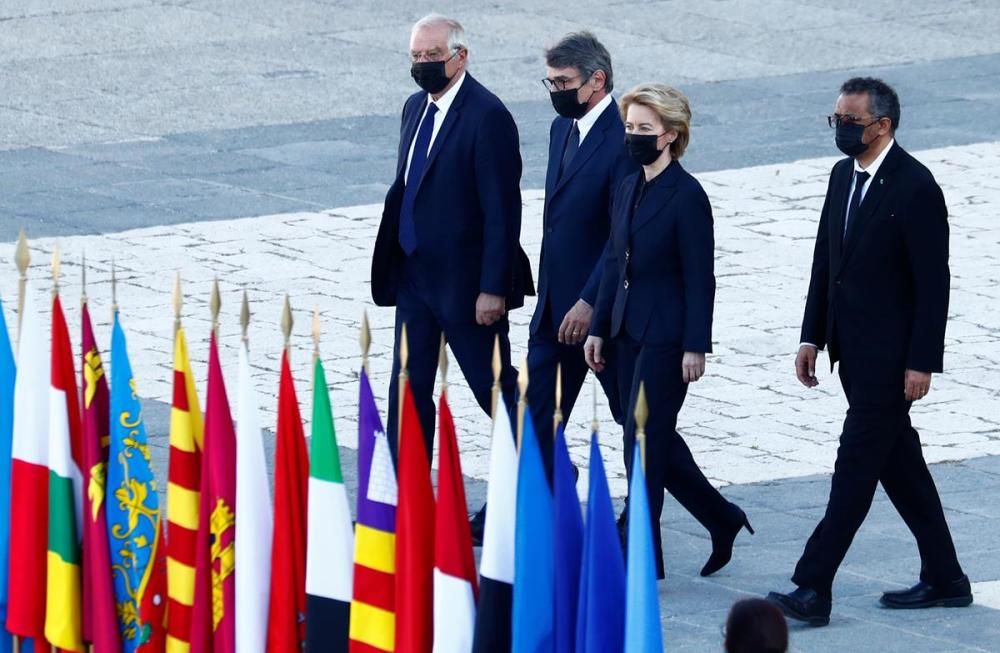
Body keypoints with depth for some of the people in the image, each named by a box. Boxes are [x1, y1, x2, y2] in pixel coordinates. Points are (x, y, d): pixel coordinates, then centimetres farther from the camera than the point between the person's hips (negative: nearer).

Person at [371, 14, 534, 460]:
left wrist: (494, 288, -20)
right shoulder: (416, 106, 9)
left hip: (464, 279, -8)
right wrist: (395, 265, 14)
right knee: (409, 387, 9)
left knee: (494, 385, 2)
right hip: (414, 274, 8)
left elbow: (502, 210, -18)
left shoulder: (487, 116, -17)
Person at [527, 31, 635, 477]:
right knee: (536, 414, 5)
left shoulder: (624, 140, -18)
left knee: (632, 415, 7)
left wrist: (590, 302, -24)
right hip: (555, 306, 8)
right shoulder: (563, 129, 11)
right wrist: (547, 297, 19)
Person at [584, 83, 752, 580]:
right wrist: (599, 328, 12)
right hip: (630, 333, 8)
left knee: (644, 439, -6)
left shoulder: (687, 196, -13)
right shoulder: (627, 190, 10)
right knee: (656, 439, 13)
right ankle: (722, 520, 29)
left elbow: (699, 277, -14)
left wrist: (695, 347, -16)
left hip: (666, 337, -8)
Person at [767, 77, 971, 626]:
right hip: (853, 349, 9)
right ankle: (944, 580, 24)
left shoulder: (915, 187, -16)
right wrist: (812, 337, 11)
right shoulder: (843, 176, 9)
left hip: (890, 354, -9)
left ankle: (814, 590, -10)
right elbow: (825, 261, 15)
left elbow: (933, 282, -16)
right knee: (898, 462, 14)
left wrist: (922, 363, -17)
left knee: (857, 465, -8)